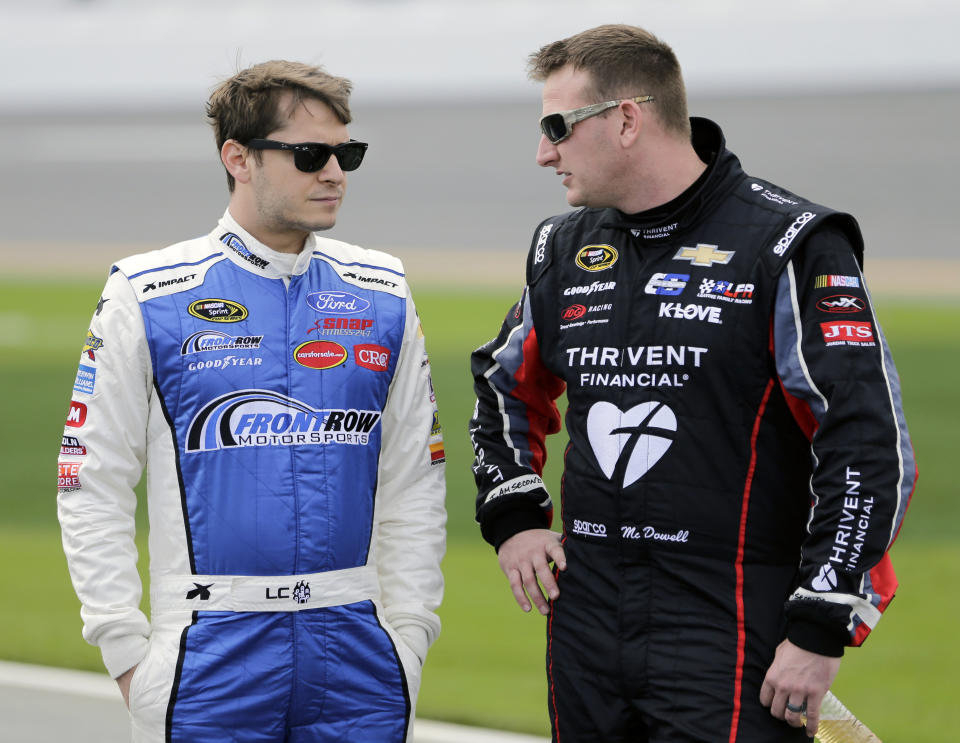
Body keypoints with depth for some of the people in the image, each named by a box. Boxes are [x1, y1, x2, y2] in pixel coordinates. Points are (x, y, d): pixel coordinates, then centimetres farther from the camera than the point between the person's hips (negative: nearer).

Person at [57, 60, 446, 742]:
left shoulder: (381, 294, 8)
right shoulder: (148, 297, -1)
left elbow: (413, 481, 12)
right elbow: (93, 488, 0)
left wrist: (410, 633, 6)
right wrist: (128, 651, -4)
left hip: (355, 655, 3)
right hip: (209, 657, -3)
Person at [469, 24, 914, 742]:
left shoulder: (788, 247, -8)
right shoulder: (563, 250, 13)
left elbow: (869, 445, -13)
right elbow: (505, 387, 32)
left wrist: (821, 630, -16)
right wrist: (513, 515, 15)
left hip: (733, 636, -6)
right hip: (587, 624, 6)